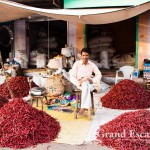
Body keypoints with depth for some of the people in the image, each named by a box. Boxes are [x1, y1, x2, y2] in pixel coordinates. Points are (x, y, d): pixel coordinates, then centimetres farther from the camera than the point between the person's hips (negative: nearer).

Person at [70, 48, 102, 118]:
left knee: (86, 84, -37)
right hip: (80, 85, -1)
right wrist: (78, 83, -19)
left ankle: (83, 107, -38)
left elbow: (99, 75, 11)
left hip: (89, 84, 1)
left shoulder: (92, 65, 4)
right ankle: (88, 108, -41)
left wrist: (93, 80, -7)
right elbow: (72, 76, -4)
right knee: (86, 85, -37)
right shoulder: (77, 63, -1)